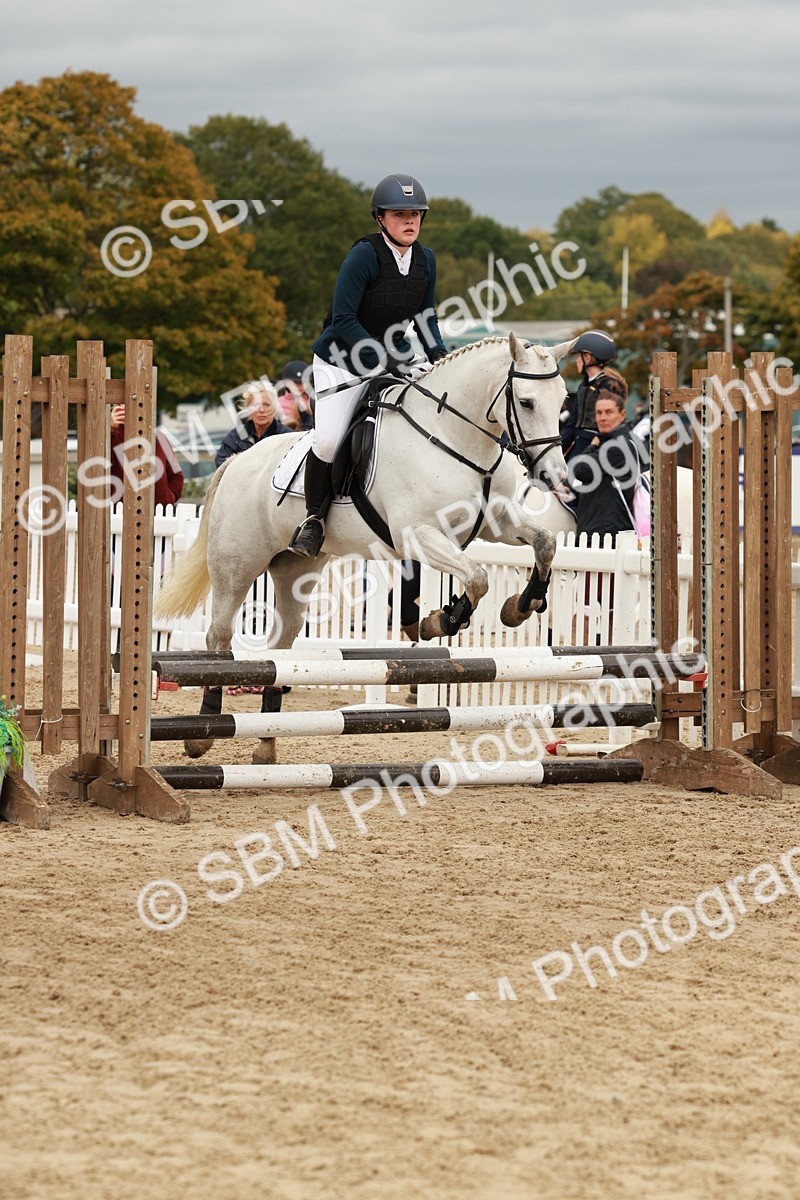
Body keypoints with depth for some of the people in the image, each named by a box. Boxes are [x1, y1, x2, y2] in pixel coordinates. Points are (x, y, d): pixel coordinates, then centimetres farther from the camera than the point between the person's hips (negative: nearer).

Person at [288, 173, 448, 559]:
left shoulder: (426, 259, 0)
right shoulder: (364, 256, -20)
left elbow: (425, 320, 10)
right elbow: (343, 320, -22)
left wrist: (439, 355, -9)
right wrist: (387, 363, -28)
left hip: (394, 355, 6)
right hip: (344, 359, -6)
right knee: (328, 440, -24)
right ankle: (314, 516, 2)